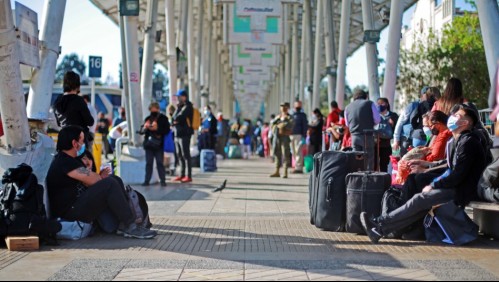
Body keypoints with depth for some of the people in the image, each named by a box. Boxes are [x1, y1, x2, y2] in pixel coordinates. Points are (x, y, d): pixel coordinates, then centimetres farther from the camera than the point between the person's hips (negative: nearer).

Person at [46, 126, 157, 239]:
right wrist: (103, 177, 4)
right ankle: (130, 227, -17)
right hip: (70, 212, -11)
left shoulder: (65, 159, 19)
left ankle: (122, 225, -2)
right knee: (110, 184, -21)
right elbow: (93, 180, -16)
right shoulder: (65, 162, -16)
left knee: (116, 181, 8)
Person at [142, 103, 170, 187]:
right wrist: (145, 128, -9)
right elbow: (143, 130, 13)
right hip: (149, 144, 4)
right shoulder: (148, 119, 12)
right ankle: (147, 180, 10)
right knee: (148, 163, 7)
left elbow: (167, 130, -8)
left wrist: (157, 129, -18)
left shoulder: (163, 118, -1)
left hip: (158, 145, -4)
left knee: (160, 163, -1)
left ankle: (163, 180, 4)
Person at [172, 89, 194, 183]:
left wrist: (175, 119, -1)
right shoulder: (180, 106, 19)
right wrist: (176, 120, -7)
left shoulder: (187, 107, -9)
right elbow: (174, 118, 12)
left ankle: (189, 176, -7)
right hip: (177, 134, 9)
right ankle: (182, 175, 20)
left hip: (184, 134, -9)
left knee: (186, 155, -8)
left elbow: (178, 118, -19)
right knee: (180, 155, 12)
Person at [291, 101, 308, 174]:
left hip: (298, 135, -6)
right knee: (294, 152, 8)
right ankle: (298, 167, 15)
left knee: (298, 151, -10)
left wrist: (304, 136, -12)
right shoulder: (292, 115, 19)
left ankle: (299, 168, -10)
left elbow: (305, 126, -3)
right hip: (292, 135, 6)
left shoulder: (302, 115, 2)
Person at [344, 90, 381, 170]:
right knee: (369, 160, -1)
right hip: (367, 136, -3)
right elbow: (377, 120, -2)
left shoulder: (348, 107, 10)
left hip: (354, 136, 3)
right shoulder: (369, 104, 1)